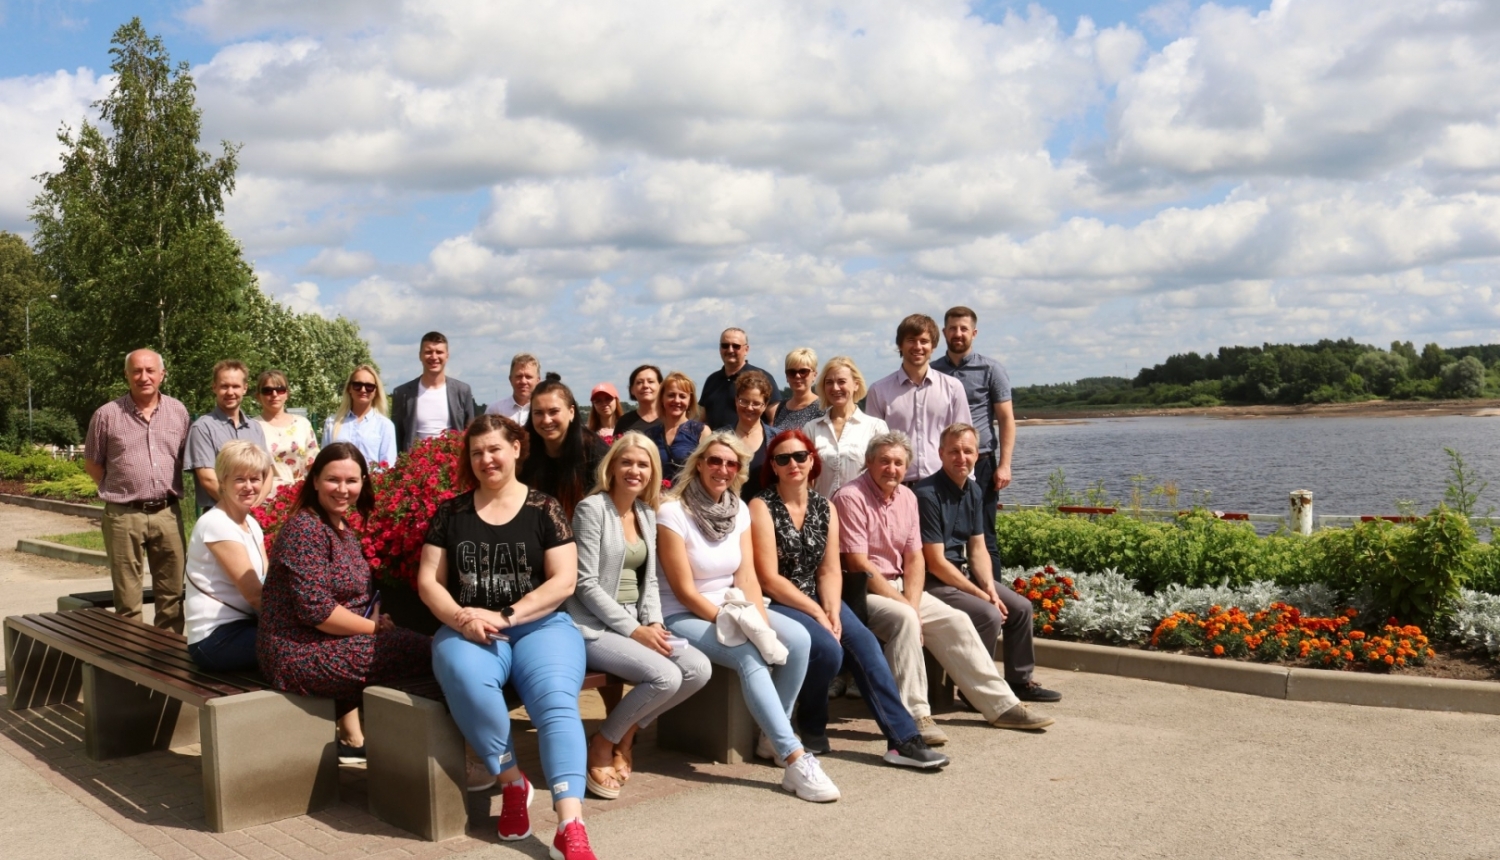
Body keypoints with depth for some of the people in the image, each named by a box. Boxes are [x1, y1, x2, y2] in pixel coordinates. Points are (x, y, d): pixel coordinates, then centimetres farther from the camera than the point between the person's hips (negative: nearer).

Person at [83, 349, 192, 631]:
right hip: (124, 515, -2)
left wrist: (169, 491, 7)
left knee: (172, 592, 9)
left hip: (168, 513, 3)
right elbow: (92, 464, 7)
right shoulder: (107, 414, -2)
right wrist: (121, 490, 5)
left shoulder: (178, 411, 6)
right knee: (128, 598, 4)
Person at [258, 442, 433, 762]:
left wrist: (376, 620, -5)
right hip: (302, 654, -10)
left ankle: (353, 739, 20)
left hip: (329, 642, 10)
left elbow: (356, 595, 15)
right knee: (423, 652, -13)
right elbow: (316, 610, -24)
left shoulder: (343, 528, 12)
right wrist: (375, 627, -14)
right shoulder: (305, 528, -17)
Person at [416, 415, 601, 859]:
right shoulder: (451, 512, 12)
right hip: (469, 630, 1)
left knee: (556, 700, -30)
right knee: (467, 681, -34)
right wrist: (460, 618, -12)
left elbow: (564, 581, -2)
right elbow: (428, 580, 8)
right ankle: (513, 782, -13)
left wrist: (504, 616, -13)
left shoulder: (544, 508, 5)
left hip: (540, 625, -1)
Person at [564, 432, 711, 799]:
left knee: (699, 669, -14)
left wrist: (654, 623, -5)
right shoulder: (592, 508, -9)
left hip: (636, 623, 7)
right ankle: (602, 744, -1)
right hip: (594, 627, -7)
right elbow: (586, 585, -14)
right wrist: (633, 630, -17)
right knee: (665, 677, -27)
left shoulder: (647, 513, 13)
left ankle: (626, 736, 7)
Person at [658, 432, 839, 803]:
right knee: (750, 657, -30)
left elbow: (747, 577, 0)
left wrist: (761, 625, -16)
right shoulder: (673, 512, -14)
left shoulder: (739, 510, 4)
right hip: (682, 617, -6)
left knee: (797, 639, -17)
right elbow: (684, 591, -16)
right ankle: (795, 759, -29)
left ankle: (773, 736, -1)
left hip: (730, 608, 6)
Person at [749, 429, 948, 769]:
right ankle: (812, 728, -1)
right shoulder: (762, 507, -8)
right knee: (827, 649, -28)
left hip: (817, 599, 6)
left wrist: (832, 610, -13)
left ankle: (903, 739, -16)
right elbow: (769, 579, -13)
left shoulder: (825, 508, 10)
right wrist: (817, 613, -15)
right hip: (776, 604, -5)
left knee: (864, 643, -18)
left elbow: (830, 570, 6)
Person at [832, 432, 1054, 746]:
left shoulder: (907, 497, 9)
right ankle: (913, 716, -28)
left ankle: (1001, 705, 8)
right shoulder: (851, 497, -15)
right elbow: (857, 564, -19)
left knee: (956, 621, -1)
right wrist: (904, 606, -18)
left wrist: (912, 603, -10)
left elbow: (914, 559, 7)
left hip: (899, 588, 8)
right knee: (903, 619, -33)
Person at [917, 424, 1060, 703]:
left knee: (1020, 608, 8)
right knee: (989, 615, -23)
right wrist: (981, 595, -18)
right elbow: (935, 563, -21)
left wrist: (991, 589, -8)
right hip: (933, 582, -9)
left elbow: (978, 549, 8)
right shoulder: (928, 494, -21)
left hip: (965, 573, 9)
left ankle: (1019, 681, 24)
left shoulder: (974, 491, 6)